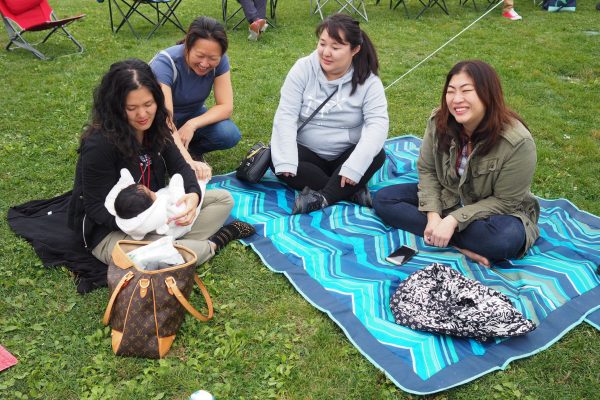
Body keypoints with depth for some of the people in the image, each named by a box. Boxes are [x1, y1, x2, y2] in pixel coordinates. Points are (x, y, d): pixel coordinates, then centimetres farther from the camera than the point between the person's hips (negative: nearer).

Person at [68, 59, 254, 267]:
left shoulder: (154, 127, -4)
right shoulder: (99, 145, -25)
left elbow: (179, 166, -2)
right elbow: (97, 208, -20)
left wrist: (194, 194, -25)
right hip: (111, 230, -7)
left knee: (223, 199, 3)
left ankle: (183, 242, -16)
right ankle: (212, 243, -8)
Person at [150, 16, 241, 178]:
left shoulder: (220, 61, -21)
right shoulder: (165, 63, -33)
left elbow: (225, 107, -20)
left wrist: (192, 125, -37)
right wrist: (188, 162, -54)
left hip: (192, 117, 3)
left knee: (230, 134, -26)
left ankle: (192, 149, 4)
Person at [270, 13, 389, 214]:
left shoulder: (368, 81, -12)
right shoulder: (303, 68, -10)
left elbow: (377, 123, -22)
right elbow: (286, 115, -15)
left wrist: (353, 166, -37)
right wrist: (286, 161, -29)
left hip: (345, 157, -1)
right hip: (308, 153, 1)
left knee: (377, 155, -29)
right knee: (275, 158, -28)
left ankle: (322, 197, -30)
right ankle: (350, 191, -26)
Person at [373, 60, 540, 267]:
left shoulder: (517, 142, -28)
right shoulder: (439, 122, -15)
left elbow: (504, 201, -21)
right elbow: (427, 171, -5)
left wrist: (454, 220, -29)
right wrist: (433, 216, -19)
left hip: (494, 211, -5)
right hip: (446, 198, 5)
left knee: (508, 238, -38)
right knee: (384, 199, -13)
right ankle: (463, 246, -22)